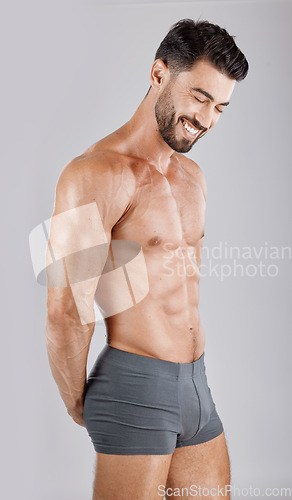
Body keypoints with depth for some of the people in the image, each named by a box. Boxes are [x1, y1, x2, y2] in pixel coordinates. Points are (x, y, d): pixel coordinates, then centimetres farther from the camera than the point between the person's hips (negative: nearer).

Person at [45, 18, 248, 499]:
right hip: (135, 387, -8)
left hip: (197, 385, 8)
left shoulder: (193, 177, 12)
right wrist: (78, 407, -5)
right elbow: (66, 312, -18)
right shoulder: (96, 174, -16)